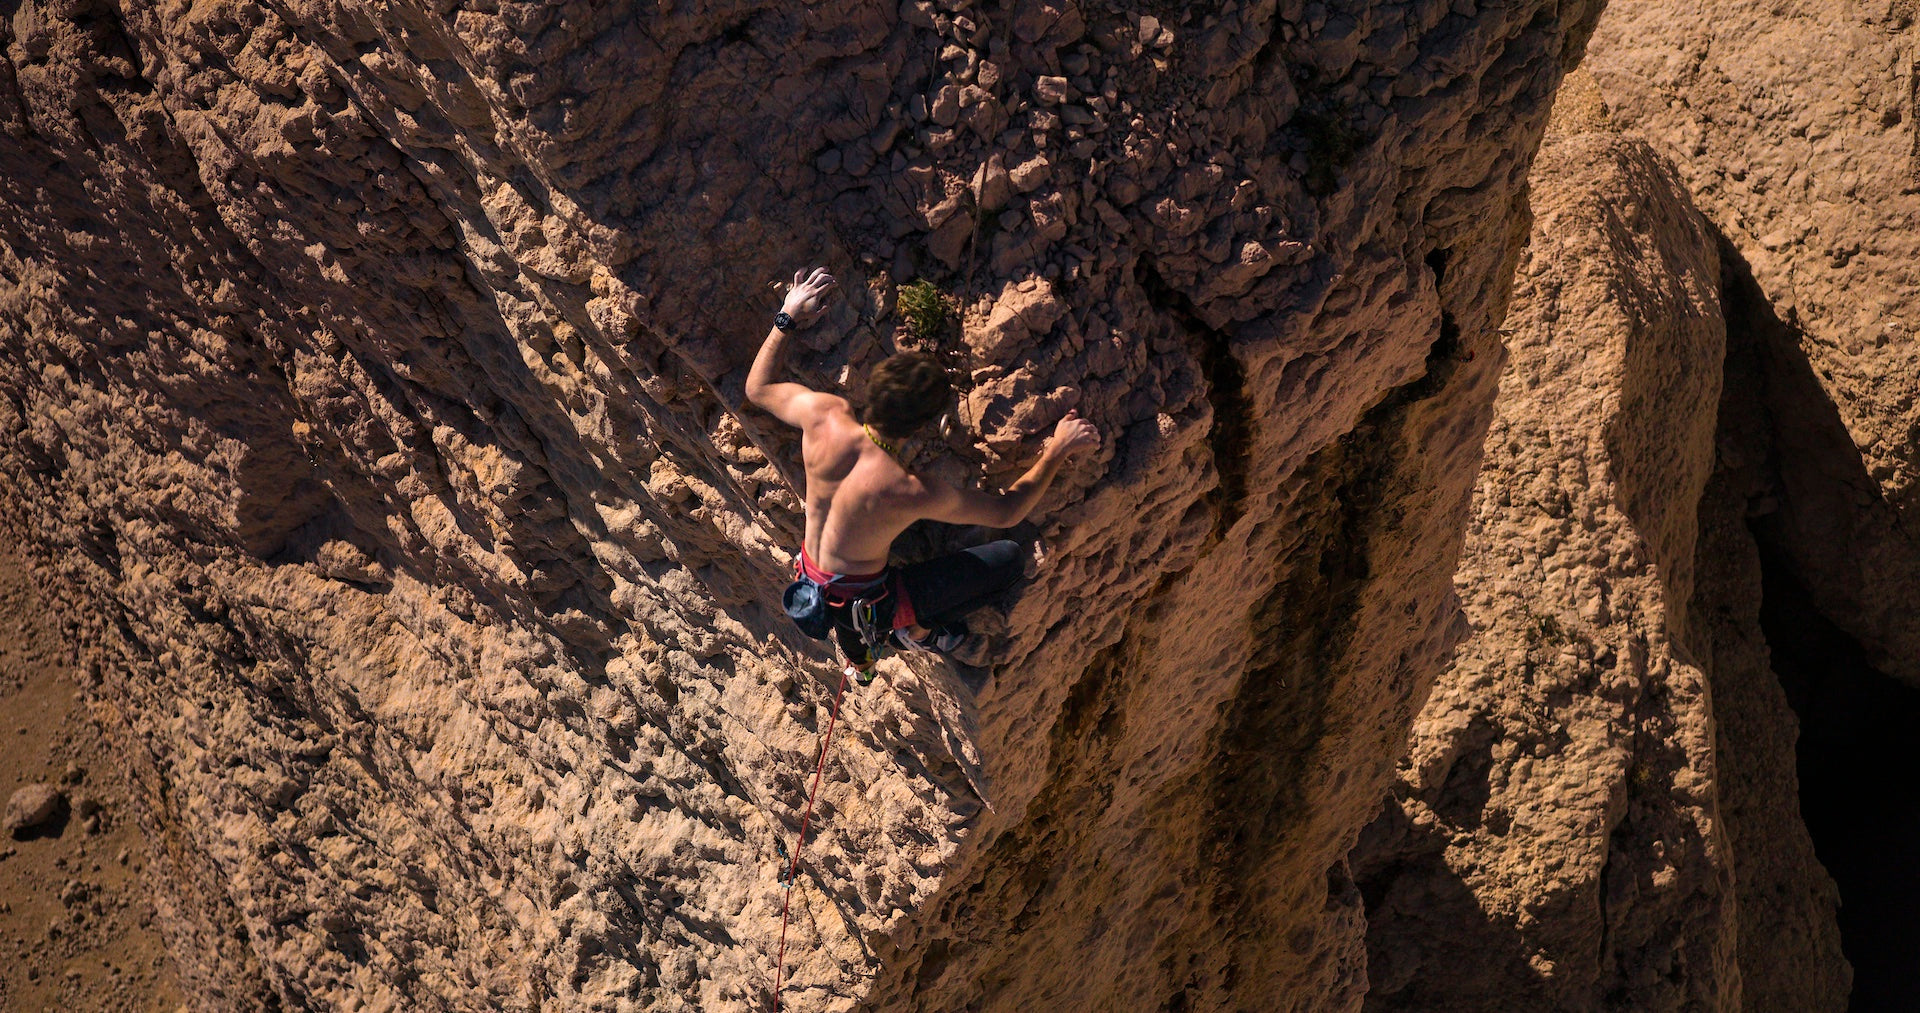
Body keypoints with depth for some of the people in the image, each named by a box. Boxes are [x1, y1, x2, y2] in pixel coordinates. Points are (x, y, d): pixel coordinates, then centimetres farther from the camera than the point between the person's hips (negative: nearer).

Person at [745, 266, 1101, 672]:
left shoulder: (824, 415, -24)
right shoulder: (913, 493, -34)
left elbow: (758, 387, -1)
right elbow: (1007, 512, -17)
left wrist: (788, 316, 4)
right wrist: (1058, 450, -8)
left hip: (811, 580, 6)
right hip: (868, 604, -6)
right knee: (1009, 558, -1)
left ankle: (859, 658, 58)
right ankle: (919, 629, 20)